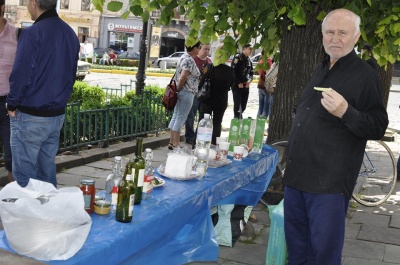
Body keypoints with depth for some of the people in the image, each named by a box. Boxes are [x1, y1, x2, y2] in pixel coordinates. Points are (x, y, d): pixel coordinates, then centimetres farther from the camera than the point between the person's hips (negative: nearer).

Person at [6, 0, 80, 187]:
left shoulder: (32, 33, -16)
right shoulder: (70, 34, 8)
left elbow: (20, 75, -16)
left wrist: (12, 104, -2)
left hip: (30, 116, -7)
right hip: (57, 114, 7)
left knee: (24, 173, 3)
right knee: (47, 169, 15)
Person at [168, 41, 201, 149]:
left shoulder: (185, 57, 13)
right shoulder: (190, 60, -17)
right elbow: (182, 78, -21)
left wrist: (177, 89, 16)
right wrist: (178, 89, -9)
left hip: (181, 92, 10)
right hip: (187, 92, -10)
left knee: (176, 116, 12)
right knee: (180, 118, -4)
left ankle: (172, 142, 18)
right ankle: (176, 144, 1)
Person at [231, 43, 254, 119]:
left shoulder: (249, 60, 17)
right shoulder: (237, 58, -6)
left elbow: (251, 73, 20)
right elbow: (233, 72, -13)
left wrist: (249, 80, -1)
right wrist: (238, 83, -16)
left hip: (246, 86, 7)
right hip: (237, 86, -7)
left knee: (243, 106, 9)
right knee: (237, 105, -9)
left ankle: (239, 119, 24)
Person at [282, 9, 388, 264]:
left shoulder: (365, 75, -9)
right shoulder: (320, 70, 15)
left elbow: (379, 127, -11)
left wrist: (346, 112, -29)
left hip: (329, 181, -7)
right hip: (297, 174, 8)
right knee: (296, 243, 16)